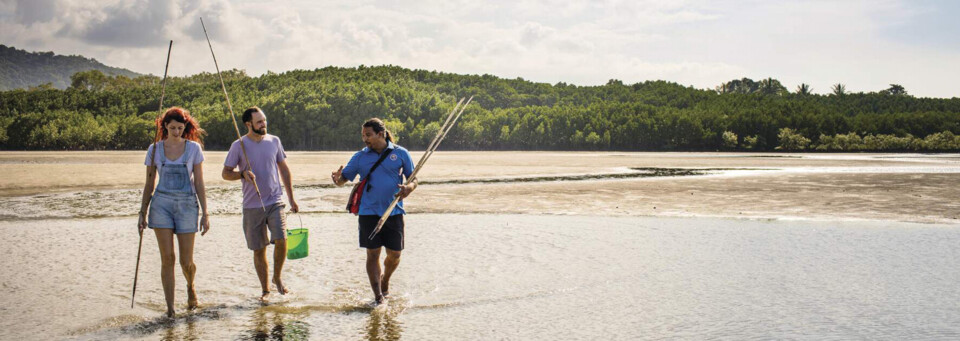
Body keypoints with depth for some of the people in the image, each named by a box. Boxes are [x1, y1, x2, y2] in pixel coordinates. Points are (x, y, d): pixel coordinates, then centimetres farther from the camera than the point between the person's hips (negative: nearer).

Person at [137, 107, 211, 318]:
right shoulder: (155, 149, 5)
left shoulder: (194, 148, 3)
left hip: (187, 205, 0)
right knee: (167, 257, -8)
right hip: (161, 204, 1)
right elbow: (149, 184, 10)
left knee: (186, 261, 0)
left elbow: (199, 184, 3)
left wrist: (205, 213, -2)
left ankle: (190, 287, 34)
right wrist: (143, 213, 6)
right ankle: (170, 307, -2)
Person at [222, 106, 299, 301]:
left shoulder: (274, 141, 6)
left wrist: (291, 198, 13)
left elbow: (284, 169, 15)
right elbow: (226, 173, 3)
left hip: (275, 202, 1)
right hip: (252, 205, -1)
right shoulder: (239, 146, -1)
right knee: (259, 250, 5)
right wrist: (243, 174, -19)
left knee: (281, 239, -17)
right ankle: (265, 289, 18)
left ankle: (277, 277, 7)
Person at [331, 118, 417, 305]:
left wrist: (409, 188, -17)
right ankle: (378, 296, 4)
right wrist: (337, 178, -19)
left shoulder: (400, 153, 2)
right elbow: (343, 179, 5)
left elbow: (413, 178, 6)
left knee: (394, 254, 6)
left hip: (394, 212, 0)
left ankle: (385, 281, 35)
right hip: (369, 212, 0)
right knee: (373, 254, -2)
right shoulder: (360, 156, 5)